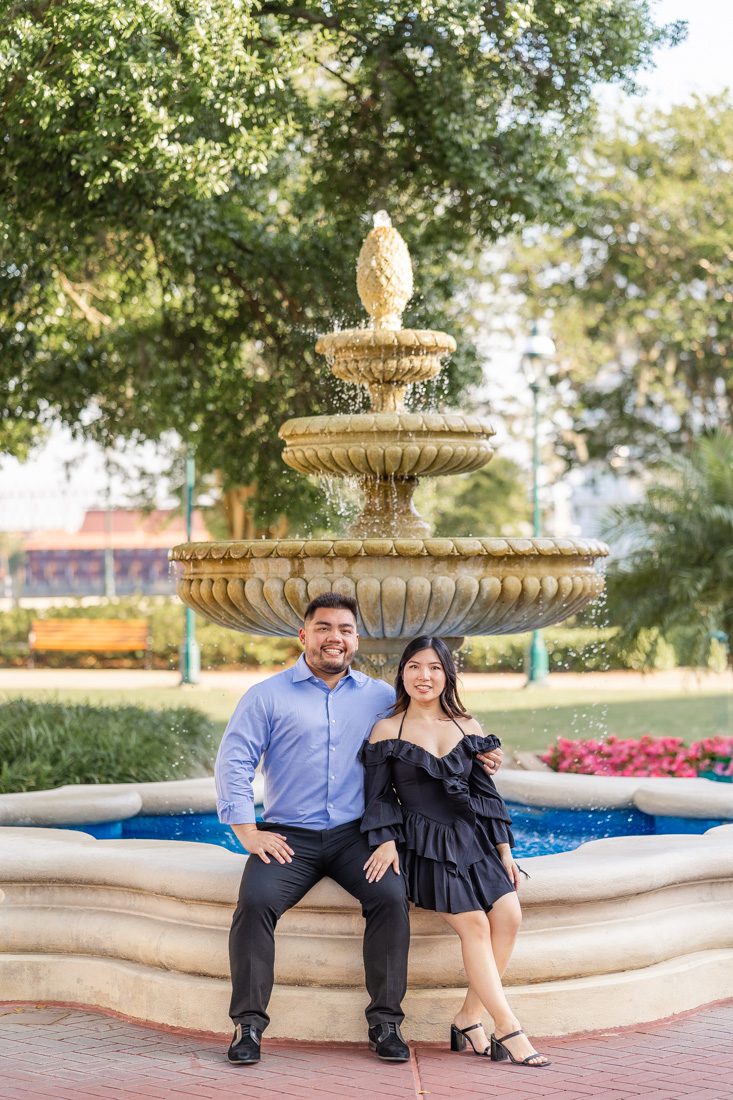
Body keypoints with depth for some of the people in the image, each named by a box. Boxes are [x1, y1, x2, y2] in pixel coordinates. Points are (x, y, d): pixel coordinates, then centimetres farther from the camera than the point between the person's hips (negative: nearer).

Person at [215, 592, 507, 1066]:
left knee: (391, 896, -27)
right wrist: (246, 829, -10)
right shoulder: (267, 696, 7)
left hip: (355, 834, 1)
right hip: (288, 837, -1)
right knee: (256, 901, -28)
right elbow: (235, 759, 1)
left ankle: (385, 1022, -17)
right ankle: (249, 1023, -19)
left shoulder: (381, 697, 14)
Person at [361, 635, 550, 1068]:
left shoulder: (468, 728, 12)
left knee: (509, 916, -17)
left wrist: (504, 849, 9)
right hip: (426, 846, -4)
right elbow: (379, 795, 1)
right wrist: (386, 842, -13)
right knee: (474, 924, -19)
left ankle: (468, 1018, -7)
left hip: (473, 838, 4)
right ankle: (509, 1031, -18)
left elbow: (486, 792, 13)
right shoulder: (387, 730, 3)